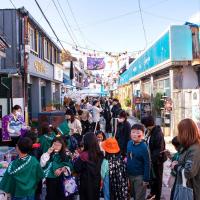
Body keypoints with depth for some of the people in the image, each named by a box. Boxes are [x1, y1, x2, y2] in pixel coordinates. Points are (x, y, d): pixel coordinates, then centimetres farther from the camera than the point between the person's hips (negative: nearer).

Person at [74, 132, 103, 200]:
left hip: (86, 182, -4)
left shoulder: (84, 155, -21)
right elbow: (99, 168, 6)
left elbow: (76, 168, -13)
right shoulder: (100, 154, -7)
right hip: (96, 182, 4)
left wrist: (77, 159, 0)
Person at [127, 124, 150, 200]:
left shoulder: (144, 147, -22)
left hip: (139, 176, -6)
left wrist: (146, 179, -17)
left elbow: (147, 164, -19)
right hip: (130, 174, 6)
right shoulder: (129, 143, -4)